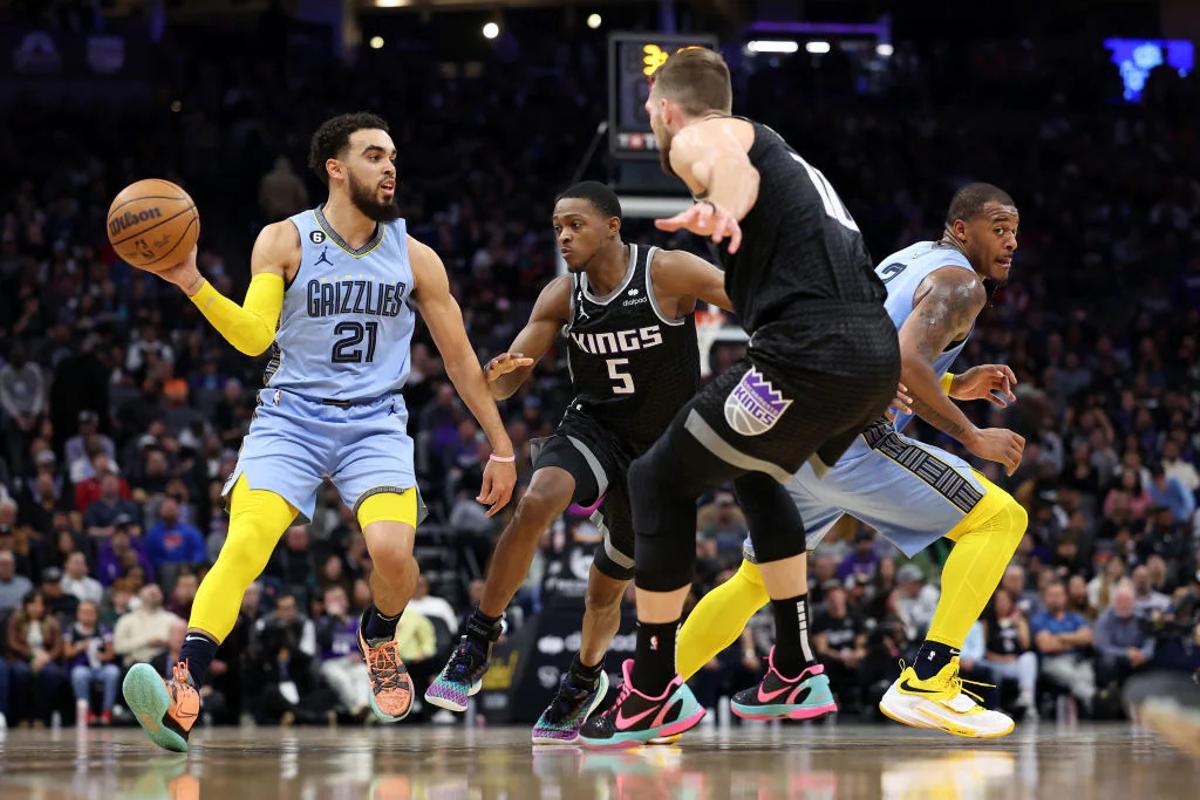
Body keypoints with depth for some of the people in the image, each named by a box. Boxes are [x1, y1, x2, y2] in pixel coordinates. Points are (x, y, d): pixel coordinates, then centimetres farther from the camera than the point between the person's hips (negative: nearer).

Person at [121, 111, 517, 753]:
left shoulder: (414, 258, 7)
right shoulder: (285, 242, 2)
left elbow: (460, 359, 13)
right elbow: (254, 336, -9)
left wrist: (502, 448, 13)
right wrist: (191, 283, -24)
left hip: (375, 425, 1)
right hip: (291, 418, -1)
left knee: (391, 550, -24)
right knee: (243, 546, -23)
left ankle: (379, 640, 11)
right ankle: (181, 700, -33)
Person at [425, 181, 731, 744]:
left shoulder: (668, 273, -18)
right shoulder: (561, 296, -6)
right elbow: (503, 386, -4)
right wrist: (502, 372, -28)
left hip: (661, 446, -1)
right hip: (595, 427, 1)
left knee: (609, 583, 10)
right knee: (536, 502, -31)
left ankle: (585, 678, 40)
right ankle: (477, 644, -22)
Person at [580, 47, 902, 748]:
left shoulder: (696, 139, 4)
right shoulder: (779, 149, 32)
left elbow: (735, 166, -22)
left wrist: (722, 210, -44)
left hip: (814, 353, -9)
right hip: (880, 351, 9)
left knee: (660, 480, 4)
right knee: (754, 474, 32)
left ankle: (655, 696, 7)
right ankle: (795, 672, 31)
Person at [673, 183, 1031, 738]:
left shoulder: (908, 261, 26)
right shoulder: (958, 281, -3)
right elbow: (906, 365, -20)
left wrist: (954, 386, 25)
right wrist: (973, 437, -13)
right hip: (845, 436, -9)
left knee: (758, 579, 27)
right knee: (1000, 517, -8)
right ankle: (924, 685, -17)